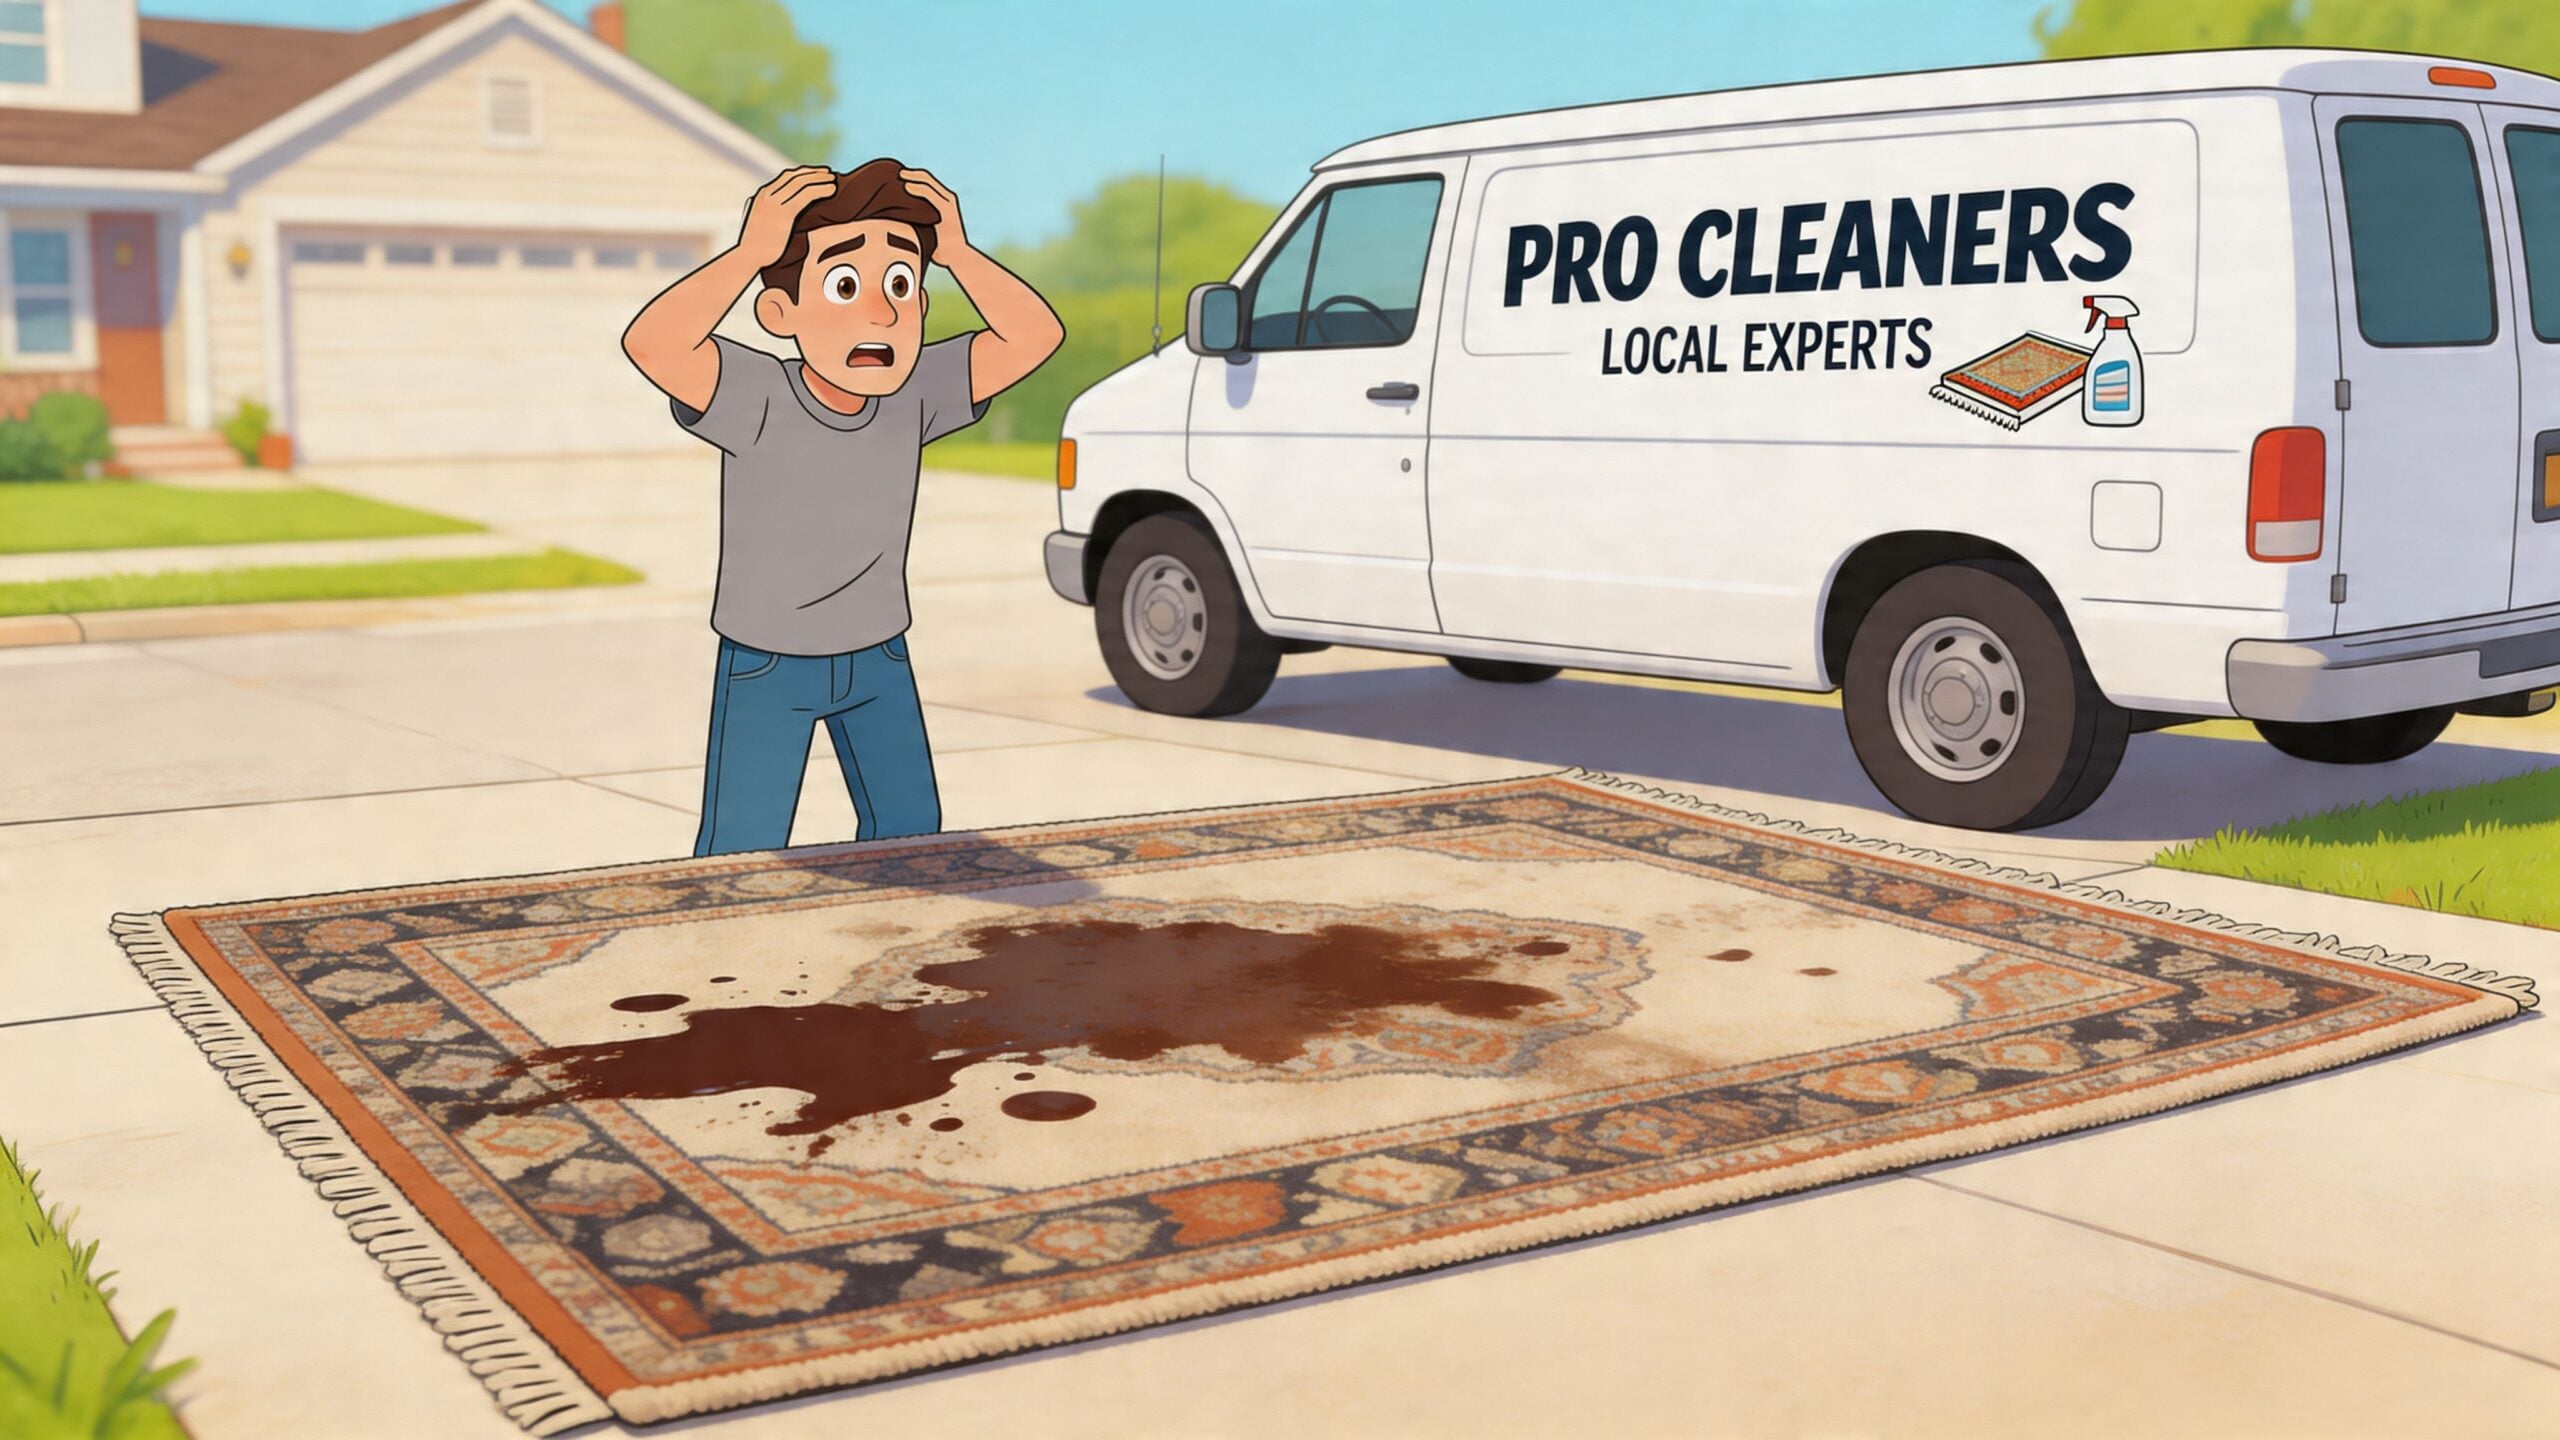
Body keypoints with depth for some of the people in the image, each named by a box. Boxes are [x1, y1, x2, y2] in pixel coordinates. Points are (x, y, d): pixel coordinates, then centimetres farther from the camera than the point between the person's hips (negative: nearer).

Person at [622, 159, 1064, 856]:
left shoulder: (913, 396, -13)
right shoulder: (758, 396, -25)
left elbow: (1035, 335, -16)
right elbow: (651, 343, -42)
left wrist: (956, 250, -24)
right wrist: (750, 251, -41)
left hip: (878, 661, 5)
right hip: (766, 666, -4)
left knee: (908, 831, 12)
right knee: (743, 850, -3)